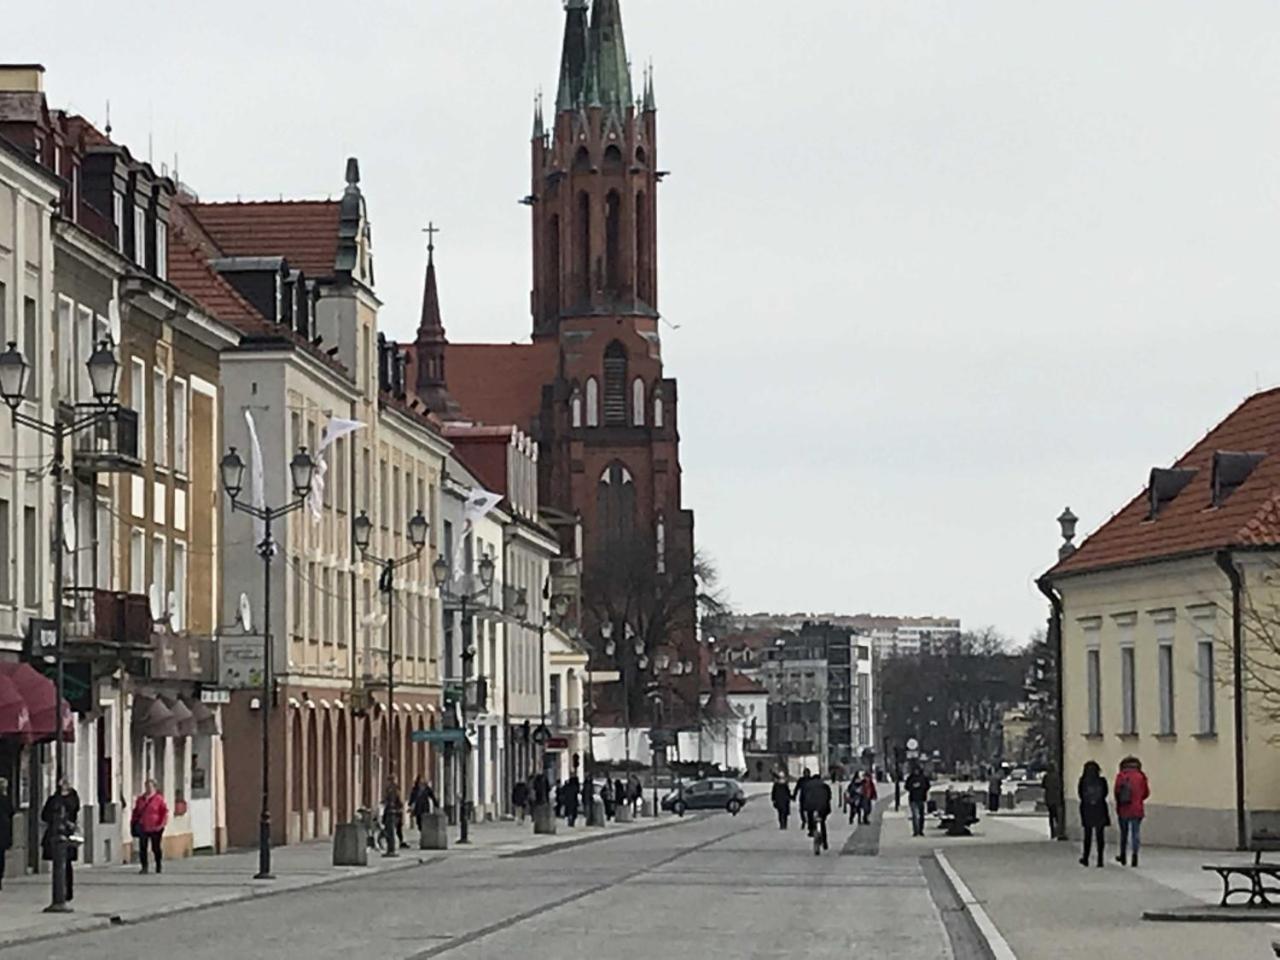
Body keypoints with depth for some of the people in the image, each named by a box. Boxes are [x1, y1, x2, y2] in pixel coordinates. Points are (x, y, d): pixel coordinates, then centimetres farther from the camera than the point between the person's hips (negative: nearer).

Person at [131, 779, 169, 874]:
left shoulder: (159, 799, -6)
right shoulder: (140, 799, 10)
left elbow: (164, 812, -7)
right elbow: (136, 812, 17)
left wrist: (161, 824, -14)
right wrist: (133, 823, 11)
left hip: (154, 828, -4)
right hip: (143, 827, 4)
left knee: (155, 848, 8)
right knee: (142, 848, -3)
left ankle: (158, 865, 25)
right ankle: (144, 866, 3)